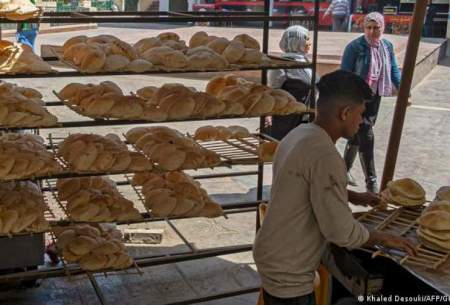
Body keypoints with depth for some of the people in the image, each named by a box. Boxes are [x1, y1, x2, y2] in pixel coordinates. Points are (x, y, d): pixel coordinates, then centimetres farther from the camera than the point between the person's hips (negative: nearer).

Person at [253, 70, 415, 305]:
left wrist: (352, 196, 17)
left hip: (274, 257, 9)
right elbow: (341, 231, -25)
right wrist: (381, 238, -9)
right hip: (288, 274, -9)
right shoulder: (325, 156, -28)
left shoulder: (300, 134, 2)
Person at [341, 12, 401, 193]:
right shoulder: (355, 47, -13)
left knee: (357, 135, 17)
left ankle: (345, 170, 34)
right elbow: (345, 74, -12)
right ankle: (371, 181, -2)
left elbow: (394, 71, 9)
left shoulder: (387, 46, 4)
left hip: (375, 97, 6)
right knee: (366, 136, -9)